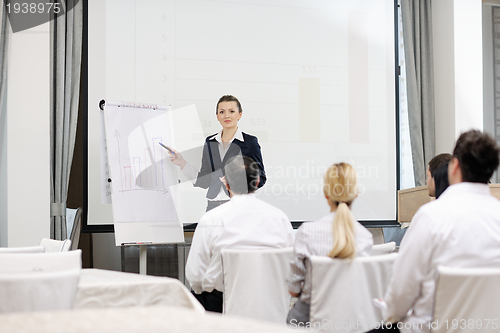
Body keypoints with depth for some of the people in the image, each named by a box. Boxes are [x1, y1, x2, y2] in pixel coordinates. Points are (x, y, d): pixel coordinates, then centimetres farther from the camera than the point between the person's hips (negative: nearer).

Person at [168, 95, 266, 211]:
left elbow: (261, 179, 0)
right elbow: (204, 181, 14)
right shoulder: (210, 142, 14)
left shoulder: (250, 141, 1)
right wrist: (182, 163, 6)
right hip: (213, 205, 4)